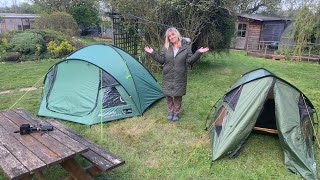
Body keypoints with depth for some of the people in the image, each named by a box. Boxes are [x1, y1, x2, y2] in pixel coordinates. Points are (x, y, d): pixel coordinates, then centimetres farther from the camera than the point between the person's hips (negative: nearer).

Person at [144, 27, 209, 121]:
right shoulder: (166, 47, 2)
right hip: (168, 76, 2)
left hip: (179, 77, -1)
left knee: (178, 96, 9)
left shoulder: (185, 46, -2)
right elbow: (161, 60, 2)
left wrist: (198, 53, -17)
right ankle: (170, 112, 29)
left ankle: (176, 113, 28)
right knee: (168, 95, 9)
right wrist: (152, 53, -6)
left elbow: (189, 60, -5)